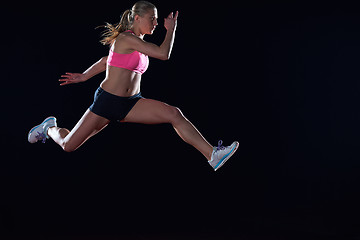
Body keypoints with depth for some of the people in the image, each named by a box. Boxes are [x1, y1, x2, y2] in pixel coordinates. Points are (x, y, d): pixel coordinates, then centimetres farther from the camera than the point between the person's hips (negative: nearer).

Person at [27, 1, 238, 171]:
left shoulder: (139, 43, 12)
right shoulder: (126, 38, -15)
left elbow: (106, 61, 23)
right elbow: (164, 54, -23)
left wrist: (84, 77, 29)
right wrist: (171, 29, -9)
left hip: (132, 103, 7)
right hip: (107, 102, -7)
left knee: (174, 114, -18)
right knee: (68, 146, 4)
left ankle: (212, 155, -24)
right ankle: (50, 128, 39)